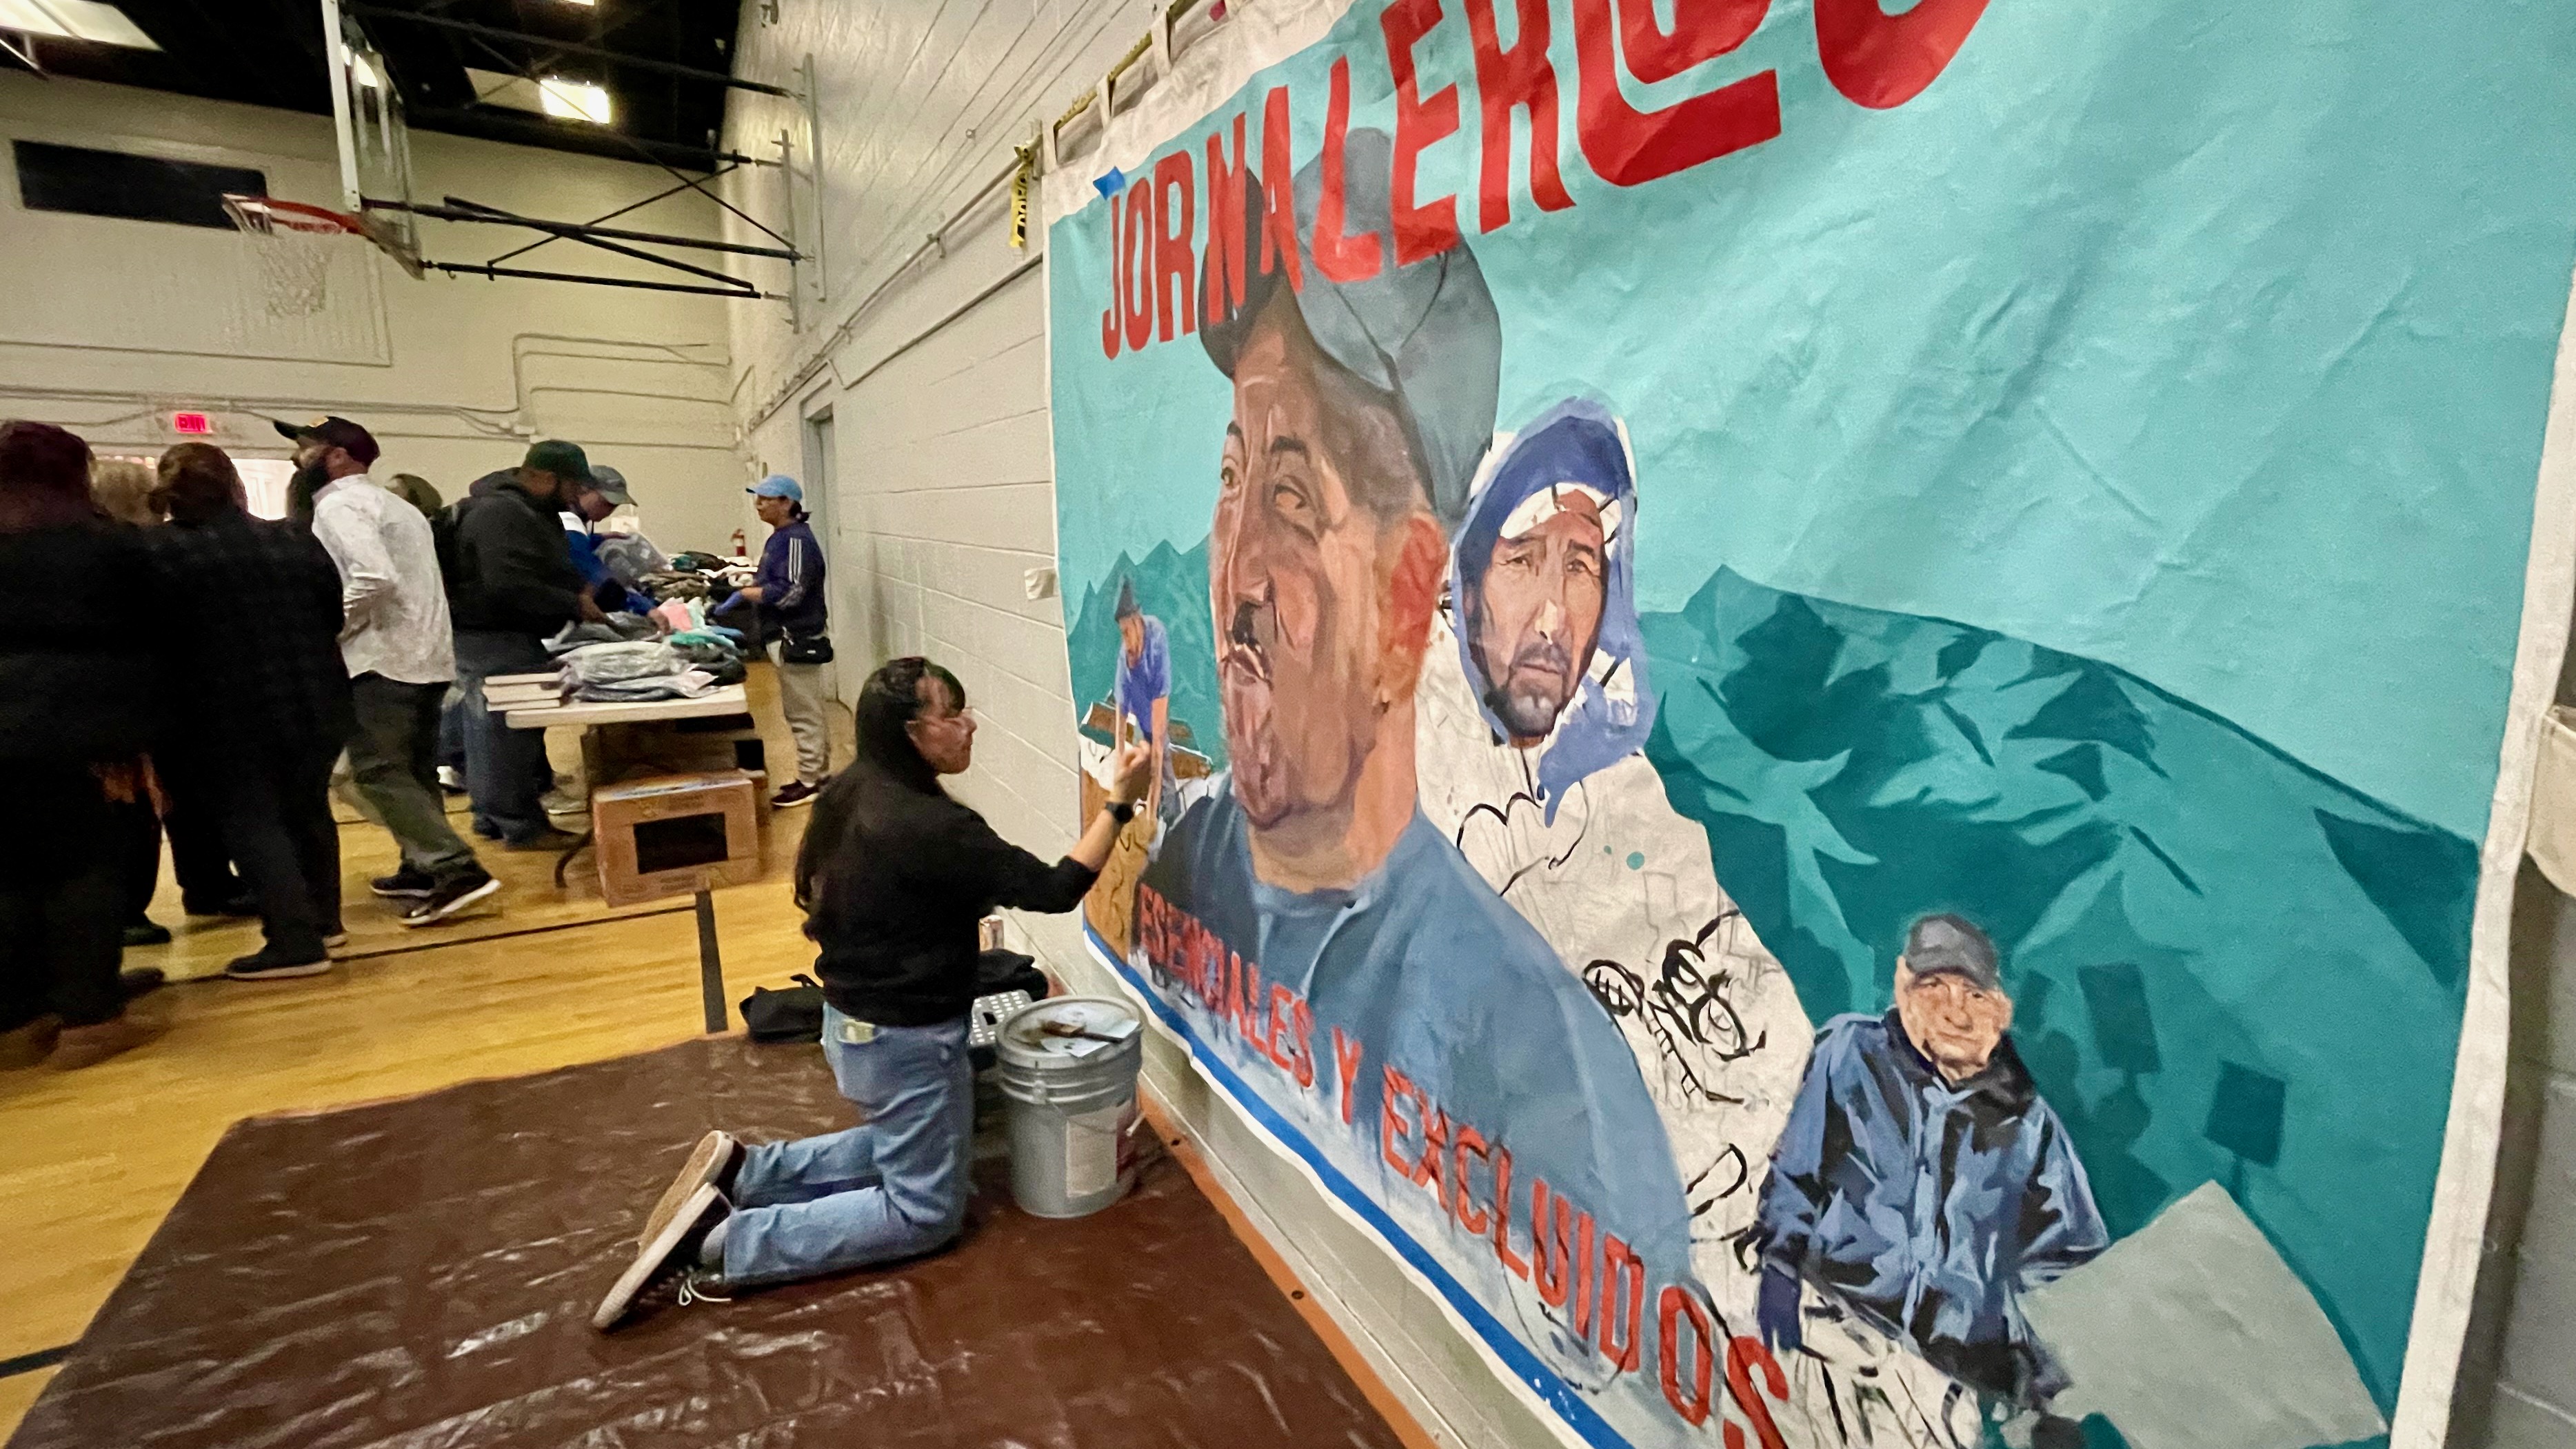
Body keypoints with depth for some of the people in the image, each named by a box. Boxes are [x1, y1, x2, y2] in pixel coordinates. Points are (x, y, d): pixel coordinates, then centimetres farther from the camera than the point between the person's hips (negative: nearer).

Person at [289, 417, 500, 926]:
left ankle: (457, 869, -17)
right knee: (414, 771, 14)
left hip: (383, 658, -10)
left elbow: (374, 578, -24)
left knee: (378, 773, -9)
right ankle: (424, 867, 19)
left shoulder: (338, 505, -9)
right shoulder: (392, 504, 21)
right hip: (427, 655, 10)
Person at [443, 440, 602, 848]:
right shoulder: (504, 514, -19)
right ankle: (522, 826, 2)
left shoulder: (523, 510, 17)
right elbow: (511, 586, -28)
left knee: (491, 730, 17)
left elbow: (544, 573, 22)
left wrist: (580, 592, 5)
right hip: (496, 641, -11)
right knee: (510, 731, -5)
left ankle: (491, 816, 27)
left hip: (492, 636, 11)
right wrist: (574, 605, -20)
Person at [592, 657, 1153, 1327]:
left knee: (899, 1147, 31)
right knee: (926, 1211, 8)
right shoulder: (930, 826, -29)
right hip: (905, 1039, -9)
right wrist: (1119, 802, -23)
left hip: (855, 1021, 9)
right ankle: (724, 1240, 1)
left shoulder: (852, 793, -2)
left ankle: (743, 1170, 18)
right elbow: (1053, 889, -26)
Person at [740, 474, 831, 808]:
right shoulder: (781, 538, 14)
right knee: (809, 710, 16)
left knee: (803, 713, -2)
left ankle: (809, 783, 5)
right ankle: (820, 774, 25)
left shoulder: (796, 539, -17)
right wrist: (748, 583, 4)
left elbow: (789, 593, -23)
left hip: (798, 639, -10)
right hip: (791, 637, 10)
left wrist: (741, 593, -18)